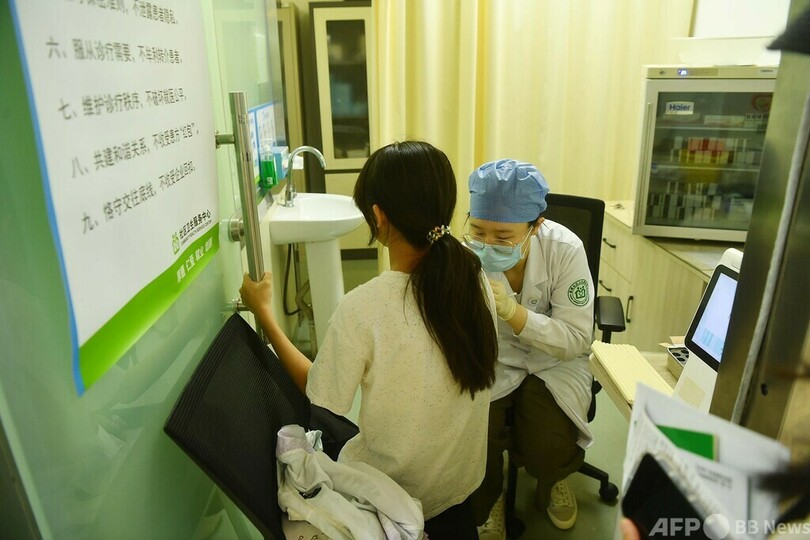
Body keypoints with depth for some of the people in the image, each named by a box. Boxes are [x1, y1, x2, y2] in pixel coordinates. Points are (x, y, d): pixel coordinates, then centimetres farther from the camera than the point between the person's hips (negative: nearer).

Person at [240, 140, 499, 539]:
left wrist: (263, 312, -6)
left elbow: (322, 397, -14)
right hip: (464, 473, 6)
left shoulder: (362, 308, -32)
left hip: (396, 488, -5)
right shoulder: (474, 278, -17)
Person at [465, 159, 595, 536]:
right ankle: (486, 501, 18)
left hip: (552, 361, 0)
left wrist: (512, 311, -37)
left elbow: (577, 339, -22)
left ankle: (551, 483, 23)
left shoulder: (564, 249, -23)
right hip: (488, 361, 1)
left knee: (550, 448, -20)